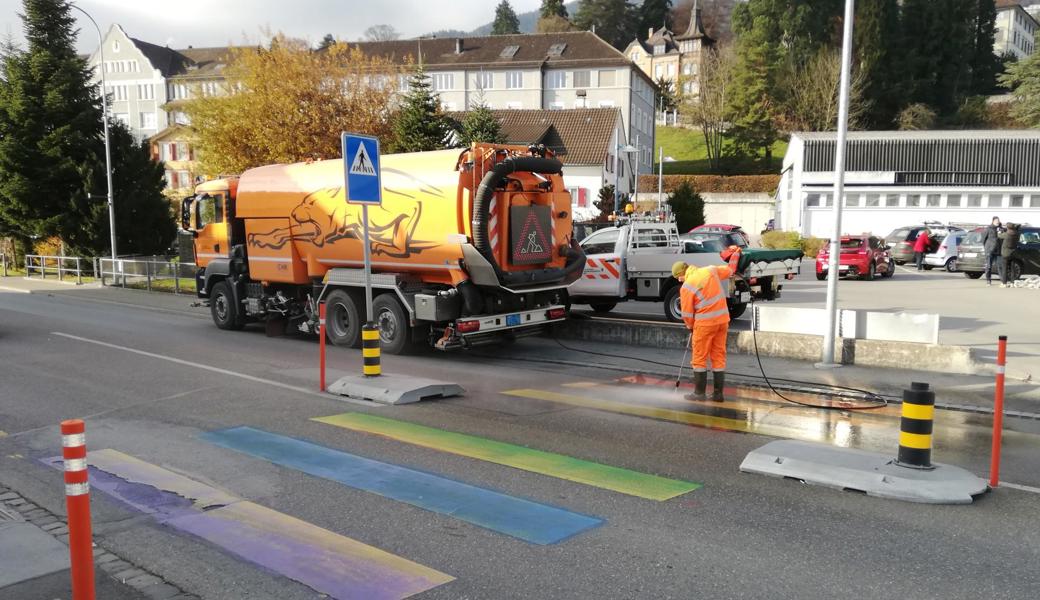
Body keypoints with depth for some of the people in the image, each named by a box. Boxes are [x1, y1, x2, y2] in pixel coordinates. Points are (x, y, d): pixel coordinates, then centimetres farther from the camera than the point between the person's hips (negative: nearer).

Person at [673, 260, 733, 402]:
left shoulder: (687, 287, -13)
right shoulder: (710, 270, 2)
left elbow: (687, 313, -6)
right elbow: (728, 271, 22)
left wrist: (690, 326, 13)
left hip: (705, 323, -6)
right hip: (722, 319, 6)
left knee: (699, 358, 6)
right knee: (719, 356, 10)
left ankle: (700, 393, 8)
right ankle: (718, 393, 12)